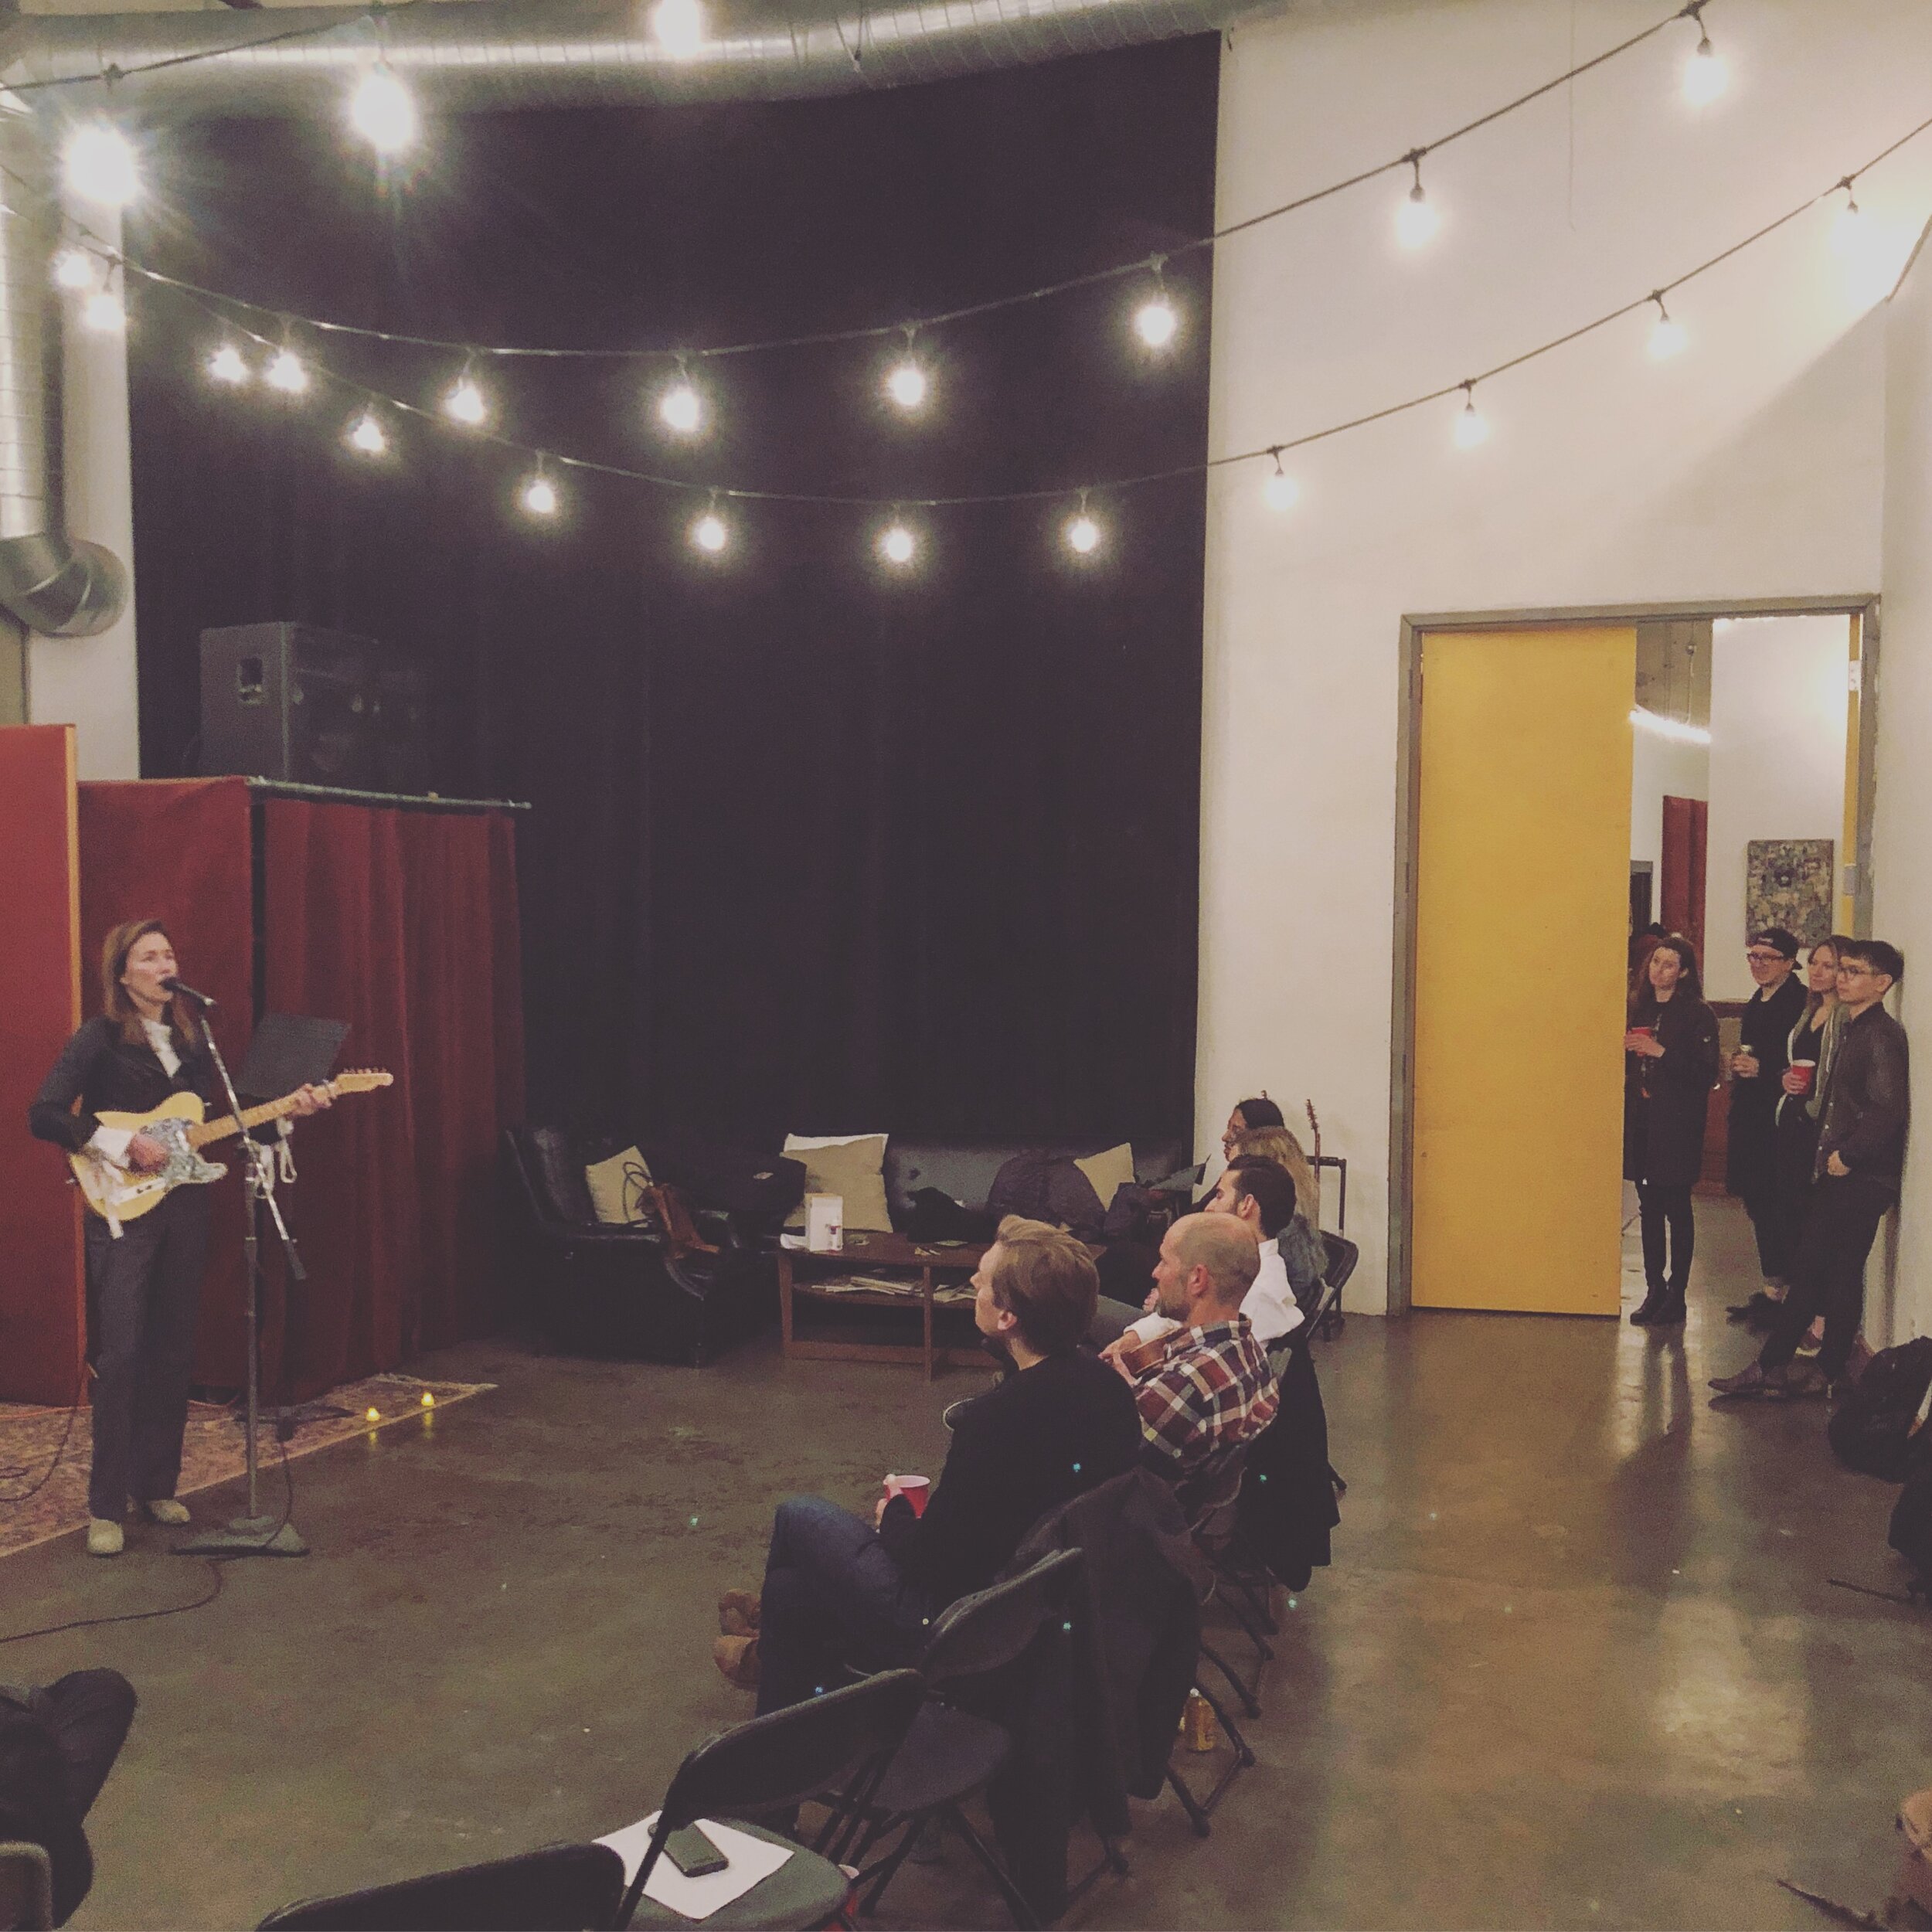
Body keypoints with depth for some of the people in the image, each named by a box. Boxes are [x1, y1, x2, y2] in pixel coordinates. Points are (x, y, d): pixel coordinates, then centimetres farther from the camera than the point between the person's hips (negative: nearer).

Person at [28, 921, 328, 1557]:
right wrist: (121, 1144, -19)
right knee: (120, 1356, -8)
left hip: (184, 1205, 6)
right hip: (123, 1210, -5)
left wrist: (286, 1111, 2)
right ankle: (105, 1506, 1)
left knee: (173, 1354, 9)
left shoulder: (192, 1037, 12)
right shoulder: (99, 1038, -6)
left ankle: (156, 1485, 20)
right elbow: (43, 1115, -14)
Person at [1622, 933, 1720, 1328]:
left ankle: (1676, 1295, 8)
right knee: (1649, 1208, 10)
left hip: (1677, 1126, -5)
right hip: (1640, 1121, 5)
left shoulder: (1698, 1015, -7)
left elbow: (1706, 1074, -14)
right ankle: (1654, 1289, 18)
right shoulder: (1637, 1008, 11)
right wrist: (1623, 1050, -2)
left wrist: (1662, 1052, -19)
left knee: (1676, 1209, 1)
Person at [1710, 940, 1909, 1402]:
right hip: (1834, 1172, 9)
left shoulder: (1882, 1035, -15)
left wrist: (1847, 1156, -17)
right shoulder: (1850, 1028, 15)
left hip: (1862, 1178, -9)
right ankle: (1770, 1367, 15)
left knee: (1842, 1274, -1)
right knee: (1808, 1271, 11)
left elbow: (1888, 1112, -24)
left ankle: (1828, 1373, 8)